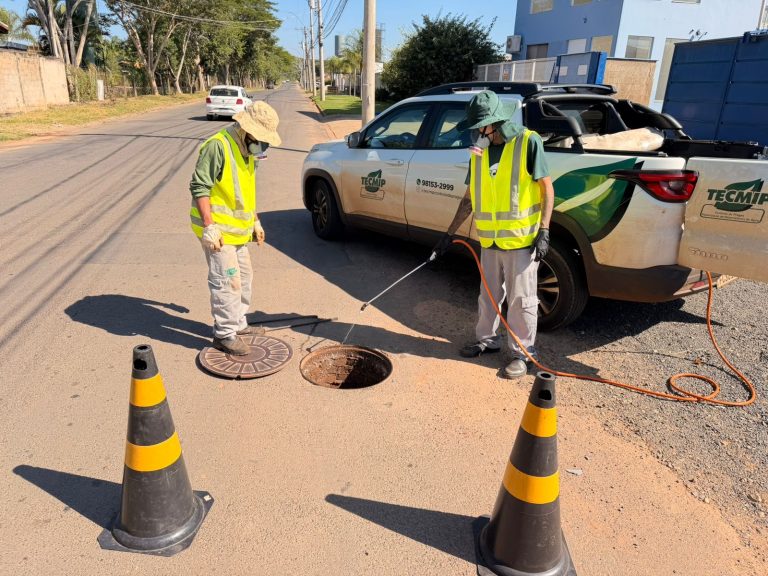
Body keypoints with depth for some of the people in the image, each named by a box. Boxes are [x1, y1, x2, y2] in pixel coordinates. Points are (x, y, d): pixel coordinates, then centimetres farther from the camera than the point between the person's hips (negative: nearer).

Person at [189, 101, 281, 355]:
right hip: (217, 230, -10)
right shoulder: (217, 146, -17)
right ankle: (225, 334, 3)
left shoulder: (247, 150, 13)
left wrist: (255, 222, 21)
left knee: (243, 276, 17)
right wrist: (209, 226, -25)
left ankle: (237, 323, 32)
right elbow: (199, 187, -21)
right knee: (227, 281, -8)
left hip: (237, 229, 10)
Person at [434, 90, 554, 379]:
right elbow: (470, 198, 13)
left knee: (520, 300, 4)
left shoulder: (528, 142, -10)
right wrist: (450, 233, 12)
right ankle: (487, 339, 36)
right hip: (490, 240, 6)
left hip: (521, 239, -6)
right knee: (488, 296, 18)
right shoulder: (480, 150, 7)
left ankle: (523, 353, 19)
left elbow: (547, 189, -8)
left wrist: (544, 231, -14)